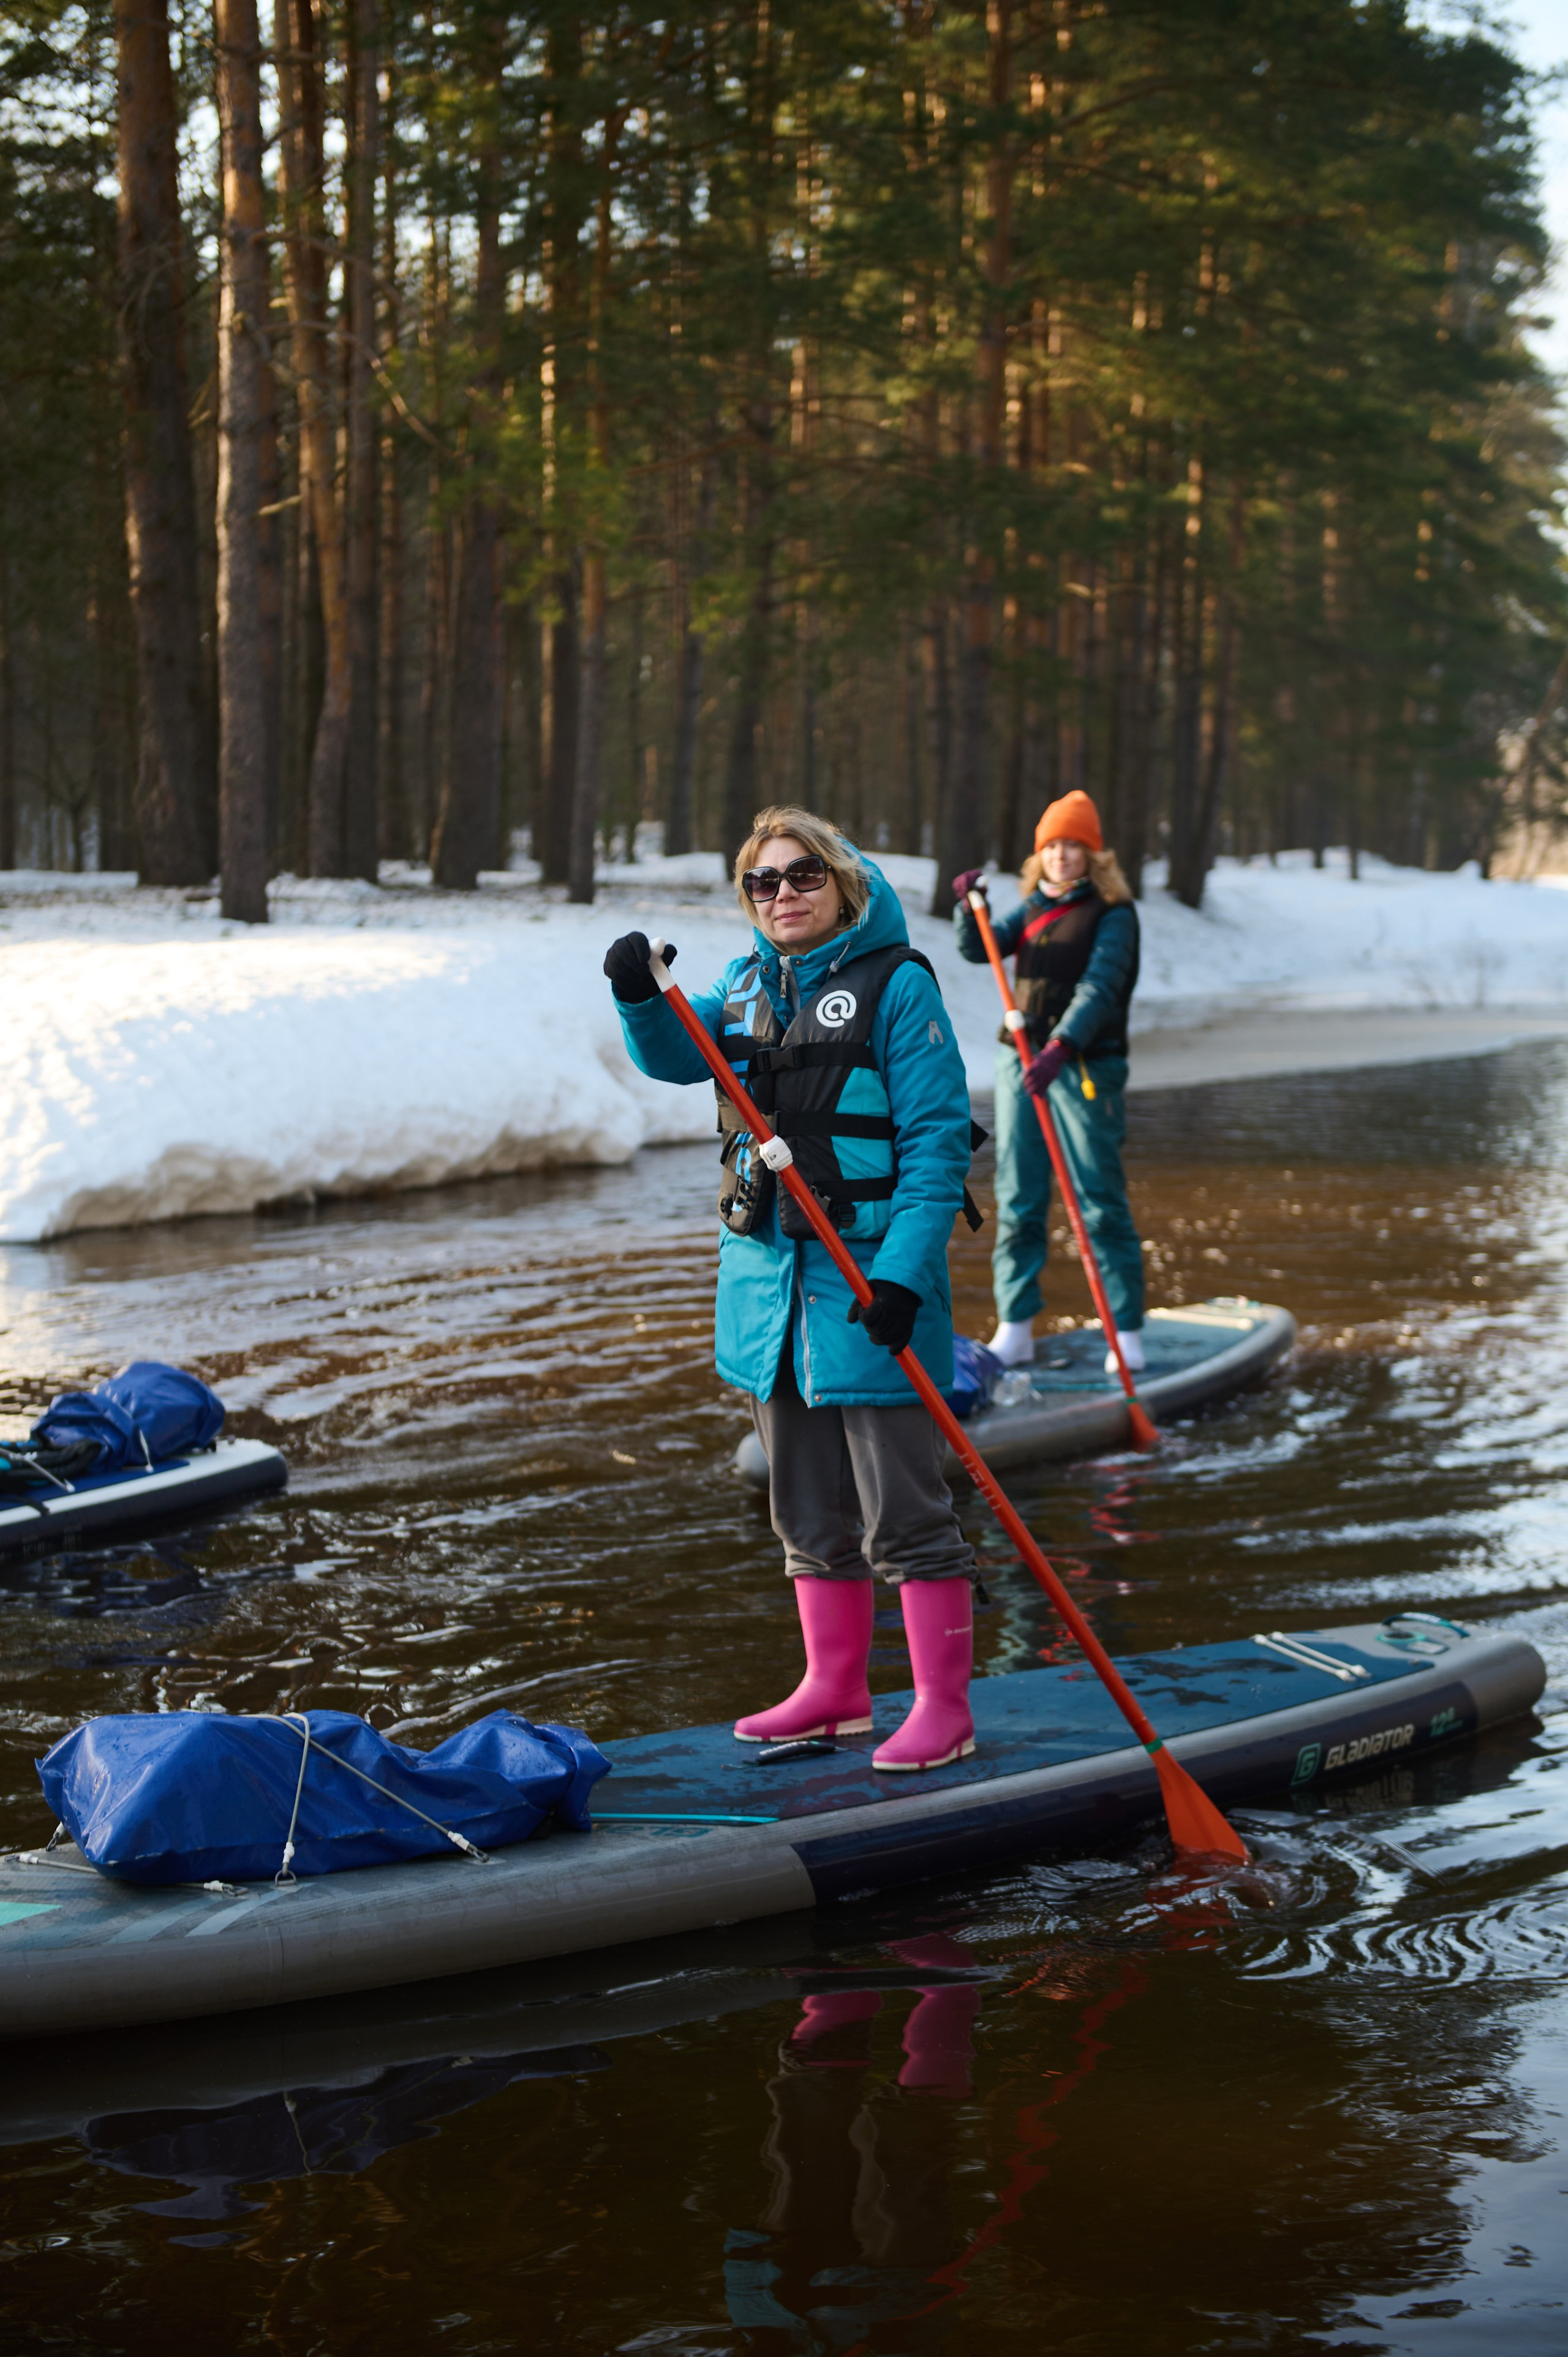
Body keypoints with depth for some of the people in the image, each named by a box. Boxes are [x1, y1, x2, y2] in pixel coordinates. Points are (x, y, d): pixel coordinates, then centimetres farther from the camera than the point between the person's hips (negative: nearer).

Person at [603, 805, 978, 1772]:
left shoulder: (896, 984, -9)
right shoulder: (750, 984, 13)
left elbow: (938, 1138, -13)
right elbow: (676, 1053, 5)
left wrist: (903, 1271, -21)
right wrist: (642, 998, -17)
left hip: (869, 1281, -7)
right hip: (768, 1276, 7)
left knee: (903, 1511, -3)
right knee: (811, 1512, 15)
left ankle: (945, 1705, 5)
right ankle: (836, 1691, 26)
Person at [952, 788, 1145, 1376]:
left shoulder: (1112, 914, -7)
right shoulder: (1035, 908, 13)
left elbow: (1099, 989, -19)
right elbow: (979, 950, 7)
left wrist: (1059, 1049, -31)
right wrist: (970, 907, -12)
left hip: (1085, 1067, -6)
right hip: (1020, 1060, 6)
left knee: (1101, 1204, -5)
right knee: (1018, 1203, 6)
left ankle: (1127, 1332, 0)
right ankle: (1014, 1328, 12)